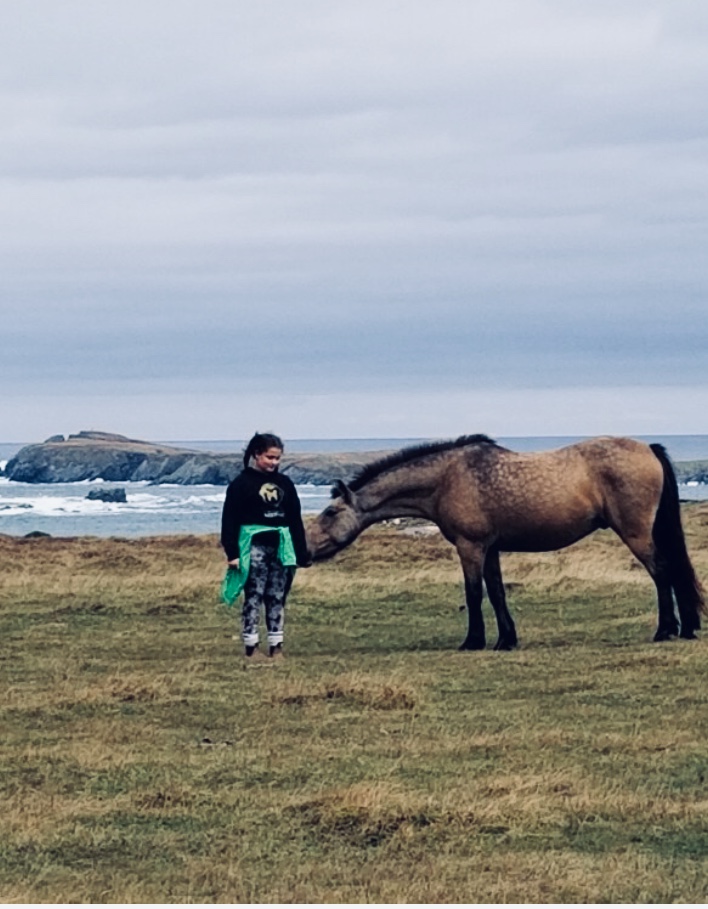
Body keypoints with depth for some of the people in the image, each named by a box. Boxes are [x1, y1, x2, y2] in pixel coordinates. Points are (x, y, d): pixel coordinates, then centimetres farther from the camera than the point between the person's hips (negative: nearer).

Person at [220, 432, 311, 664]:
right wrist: (232, 553, -12)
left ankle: (276, 647, 12)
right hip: (254, 547, -5)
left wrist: (303, 553, 12)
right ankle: (251, 648, 0)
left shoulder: (285, 483, 11)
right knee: (253, 597, -3)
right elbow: (230, 520, -6)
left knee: (277, 598, 7)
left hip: (281, 547, 5)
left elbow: (295, 520, 14)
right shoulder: (242, 483, -4)